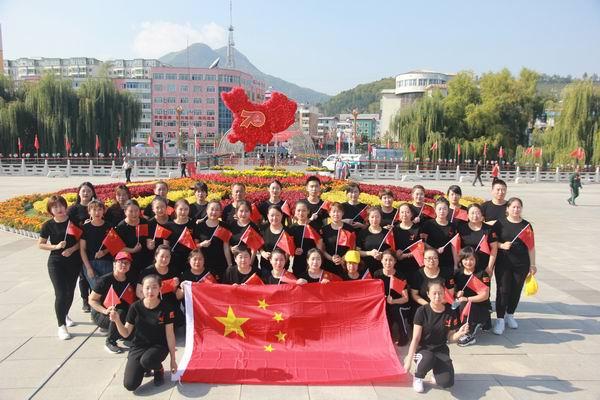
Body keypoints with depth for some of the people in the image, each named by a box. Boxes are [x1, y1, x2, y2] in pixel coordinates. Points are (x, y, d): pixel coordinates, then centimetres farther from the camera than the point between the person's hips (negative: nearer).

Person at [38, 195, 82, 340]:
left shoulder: (73, 221, -3)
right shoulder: (48, 225, -4)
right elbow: (40, 244, 1)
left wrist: (72, 249, -15)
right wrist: (56, 246, -14)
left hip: (74, 261, 2)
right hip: (56, 262, -2)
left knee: (70, 292, 13)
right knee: (60, 293, -9)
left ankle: (65, 315, 40)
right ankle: (61, 325, 0)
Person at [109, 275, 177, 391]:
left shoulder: (165, 308, -12)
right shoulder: (135, 307, -8)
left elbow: (170, 335, -6)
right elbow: (126, 333, -1)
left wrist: (173, 359, -3)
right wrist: (117, 321, -20)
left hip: (158, 346, -2)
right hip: (138, 347, 2)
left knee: (146, 360, -37)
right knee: (130, 385, -16)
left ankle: (159, 369, 0)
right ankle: (145, 367, 17)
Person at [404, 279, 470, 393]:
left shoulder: (450, 313, -5)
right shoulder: (422, 311, -14)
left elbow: (450, 338, 2)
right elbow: (416, 338, -13)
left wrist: (459, 333, -20)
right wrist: (409, 359, -18)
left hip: (441, 350, 2)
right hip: (422, 348, -2)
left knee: (447, 383, -20)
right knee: (428, 358, -38)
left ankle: (437, 371, 17)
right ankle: (417, 378, -4)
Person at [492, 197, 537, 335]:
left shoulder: (526, 225, 5)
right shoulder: (500, 223, 0)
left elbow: (530, 247, 7)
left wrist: (532, 264, 5)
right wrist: (502, 245, -17)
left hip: (521, 265, 2)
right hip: (503, 264, -2)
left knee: (516, 291, 9)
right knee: (503, 290, -3)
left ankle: (510, 315, 29)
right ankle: (500, 319, 5)